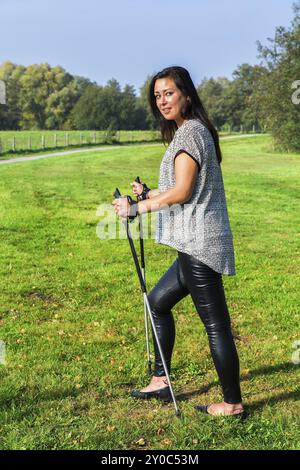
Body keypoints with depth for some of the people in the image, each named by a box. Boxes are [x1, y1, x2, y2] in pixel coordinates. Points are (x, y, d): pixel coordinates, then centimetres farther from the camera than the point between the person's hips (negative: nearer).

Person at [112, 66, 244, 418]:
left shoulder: (190, 131, -11)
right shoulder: (194, 131, 19)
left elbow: (181, 192, -17)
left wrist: (136, 208, -8)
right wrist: (150, 195, 17)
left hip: (199, 244, -11)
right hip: (198, 244, 11)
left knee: (215, 324, -3)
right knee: (158, 301, 19)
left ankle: (233, 404, 7)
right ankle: (161, 380, 28)